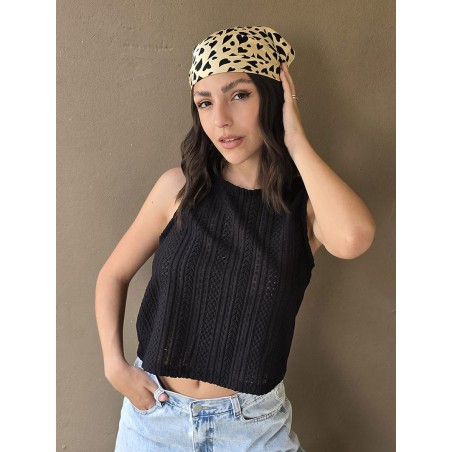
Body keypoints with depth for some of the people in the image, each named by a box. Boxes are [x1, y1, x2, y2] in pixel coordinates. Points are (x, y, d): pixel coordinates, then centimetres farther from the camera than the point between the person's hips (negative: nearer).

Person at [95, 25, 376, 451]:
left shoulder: (307, 203, -11)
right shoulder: (179, 187, -10)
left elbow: (354, 237, -35)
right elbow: (113, 275, 1)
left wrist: (295, 141, -24)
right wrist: (114, 365, -9)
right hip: (154, 408, 1)